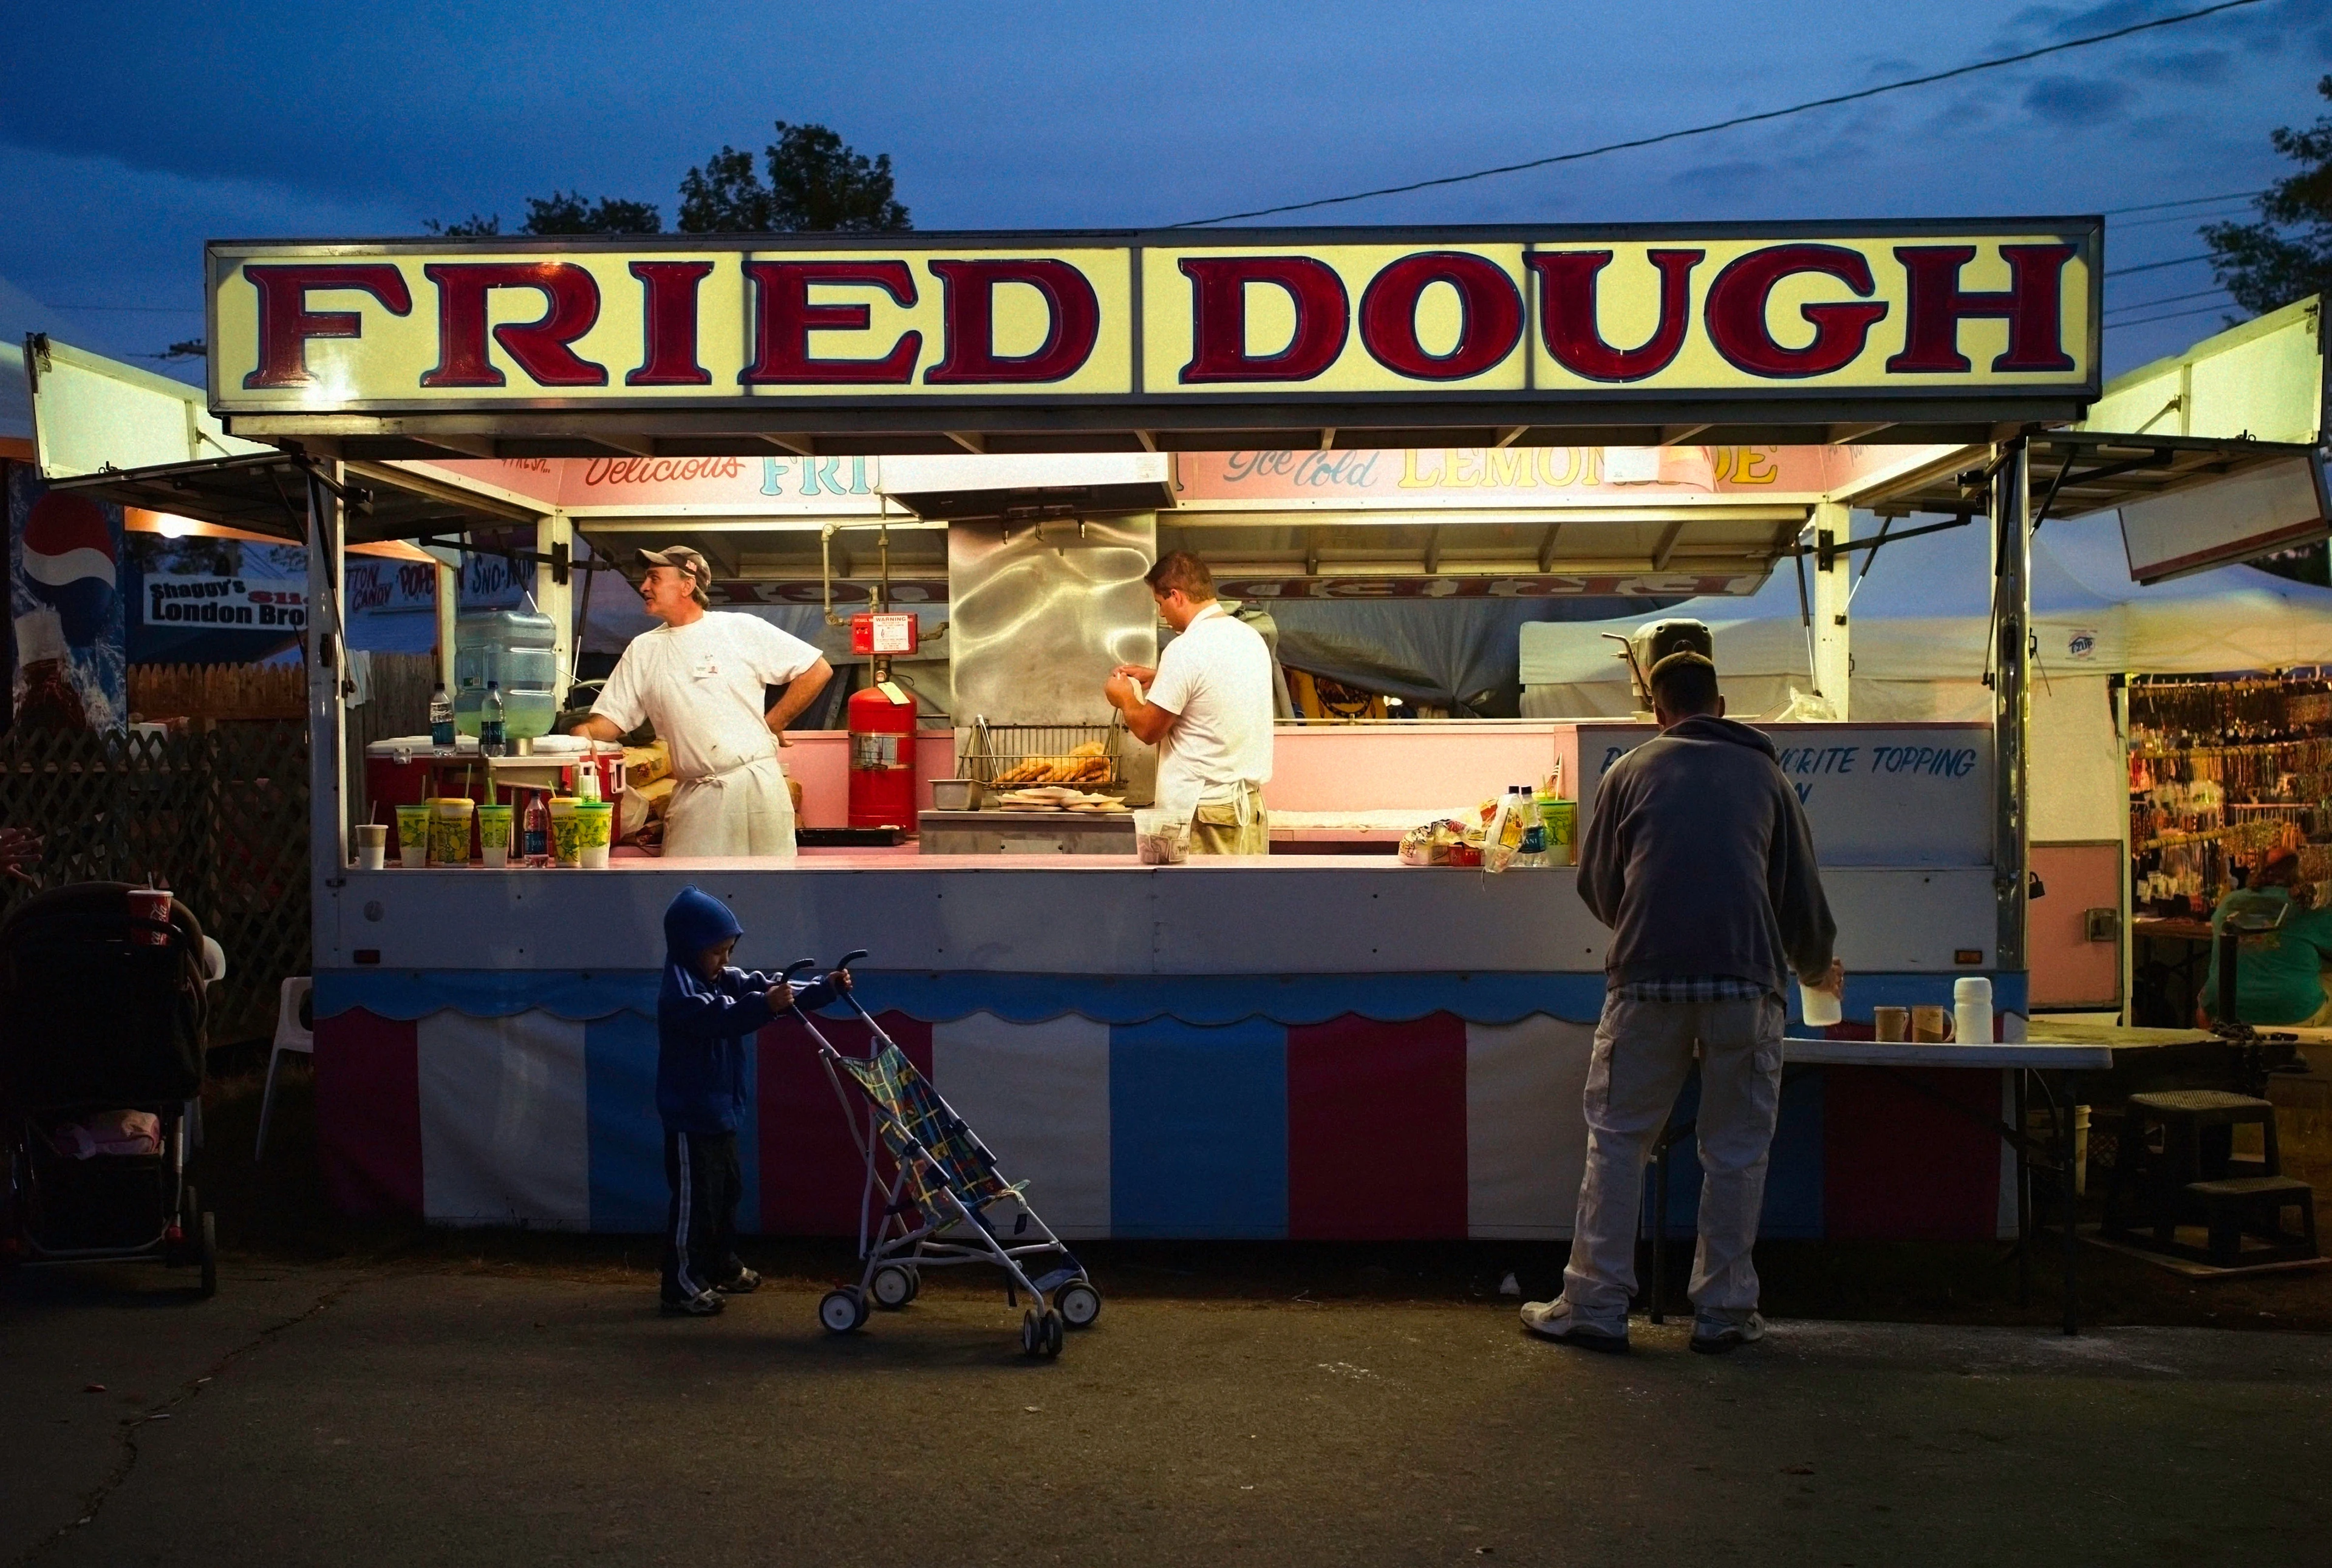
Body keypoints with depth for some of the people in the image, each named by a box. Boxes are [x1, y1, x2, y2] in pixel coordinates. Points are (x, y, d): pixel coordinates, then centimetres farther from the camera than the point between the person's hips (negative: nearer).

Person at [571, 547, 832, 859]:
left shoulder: (743, 630, 0)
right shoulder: (643, 650, 12)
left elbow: (818, 670, 0)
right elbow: (612, 717, 10)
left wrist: (770, 726, -2)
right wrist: (583, 733, -13)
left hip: (756, 783, -4)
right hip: (693, 798, 4)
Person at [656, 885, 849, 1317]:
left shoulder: (729, 981, 9)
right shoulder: (679, 993, -19)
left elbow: (776, 992, 9)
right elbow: (715, 1018, -36)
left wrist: (827, 988, -2)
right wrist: (764, 1005, -47)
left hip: (721, 1111, 10)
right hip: (690, 1116, -10)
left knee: (726, 1189, 21)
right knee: (694, 1200, -5)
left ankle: (723, 1266, 35)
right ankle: (683, 1287, 2)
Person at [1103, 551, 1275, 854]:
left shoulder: (1186, 650, -16)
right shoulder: (1250, 637, 10)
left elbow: (1148, 730, -11)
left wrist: (1125, 698, 9)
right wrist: (1157, 678, 25)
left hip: (1203, 811, -8)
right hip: (1250, 803, 8)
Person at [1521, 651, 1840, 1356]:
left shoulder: (1629, 772, 13)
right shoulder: (1763, 774, 16)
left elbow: (1596, 886, 17)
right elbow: (1802, 892, 20)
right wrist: (1818, 968, 39)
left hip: (1646, 978, -1)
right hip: (1746, 980, 1)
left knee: (1617, 1139, 7)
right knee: (1736, 1151, 10)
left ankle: (1596, 1305, 8)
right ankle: (1723, 1310, 14)